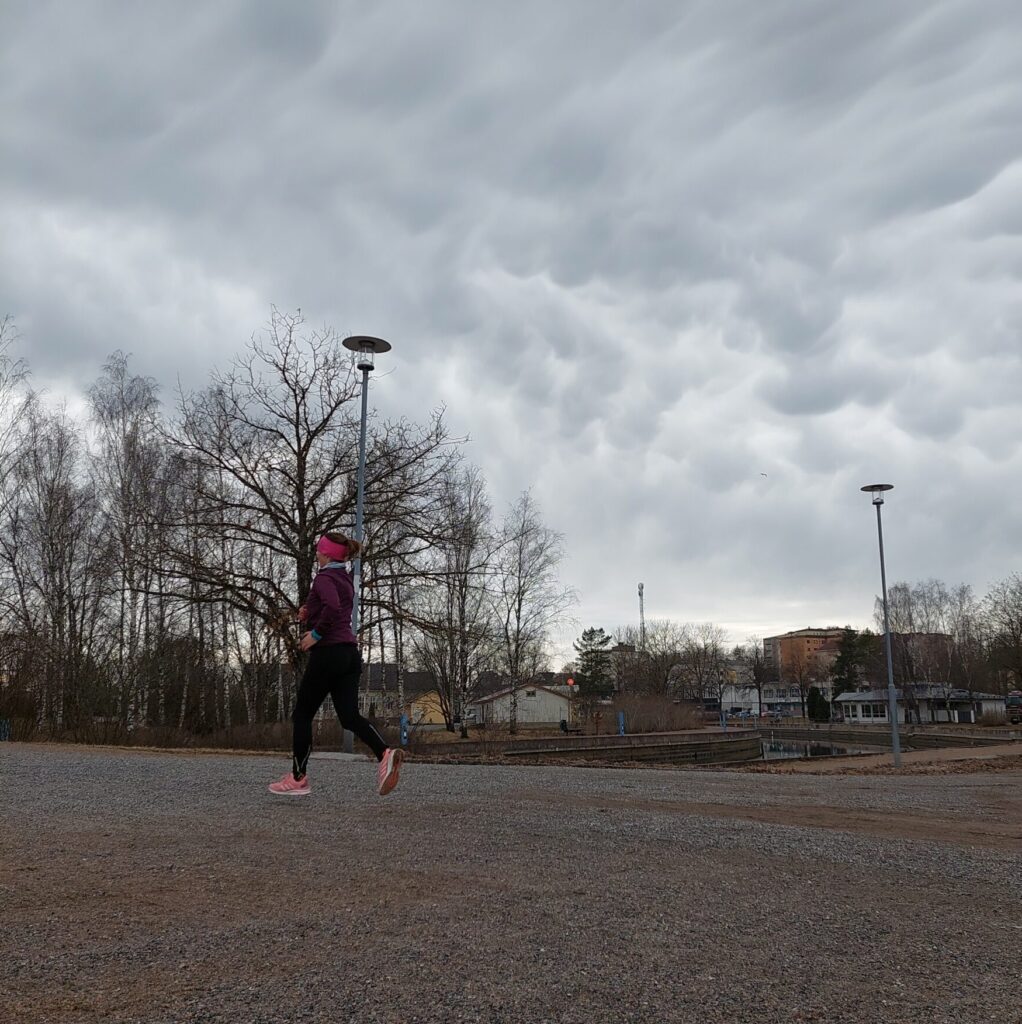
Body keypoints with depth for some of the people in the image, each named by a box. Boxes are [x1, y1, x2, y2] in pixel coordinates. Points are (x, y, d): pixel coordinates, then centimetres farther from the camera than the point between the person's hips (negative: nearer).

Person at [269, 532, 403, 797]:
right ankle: (384, 754, -21)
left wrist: (316, 633, -17)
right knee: (349, 716, 2)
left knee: (302, 715, 6)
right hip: (350, 653, 8)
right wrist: (308, 611, 14)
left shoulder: (324, 577, -9)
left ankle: (298, 778, 12)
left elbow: (332, 606, -28)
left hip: (328, 653, -8)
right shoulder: (346, 579, 18)